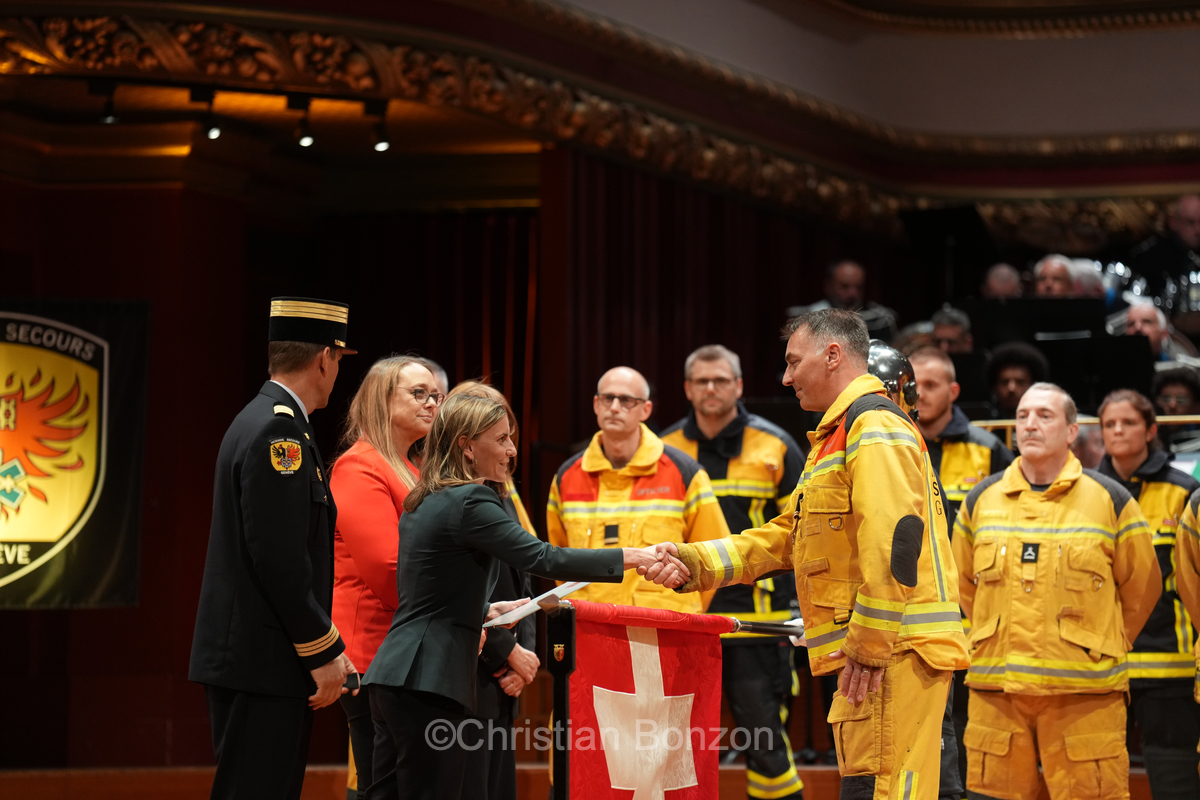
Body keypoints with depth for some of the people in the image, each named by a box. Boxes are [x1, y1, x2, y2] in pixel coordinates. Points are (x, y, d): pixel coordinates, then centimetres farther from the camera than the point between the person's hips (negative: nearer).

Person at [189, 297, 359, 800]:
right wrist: (323, 654, -15)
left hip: (249, 659, 10)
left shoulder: (262, 420, 17)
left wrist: (326, 648, 19)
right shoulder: (279, 430, -14)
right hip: (263, 664, -10)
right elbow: (278, 558, -21)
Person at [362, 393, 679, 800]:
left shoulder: (422, 503, 17)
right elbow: (542, 558, -19)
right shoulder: (470, 503, -12)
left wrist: (485, 610, 18)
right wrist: (631, 558, -15)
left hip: (393, 677, 10)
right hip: (427, 682, -10)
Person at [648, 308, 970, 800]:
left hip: (895, 652, -11)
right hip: (872, 650, 11)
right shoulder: (835, 437, 27)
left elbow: (895, 538, -21)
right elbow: (785, 538, 27)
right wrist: (696, 563, 15)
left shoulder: (875, 424, -9)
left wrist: (869, 645, -21)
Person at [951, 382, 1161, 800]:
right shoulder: (981, 500, 10)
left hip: (1083, 695, -3)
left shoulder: (1109, 500, 3)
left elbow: (1142, 586, 12)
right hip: (996, 691, 3)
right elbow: (963, 585, 23)